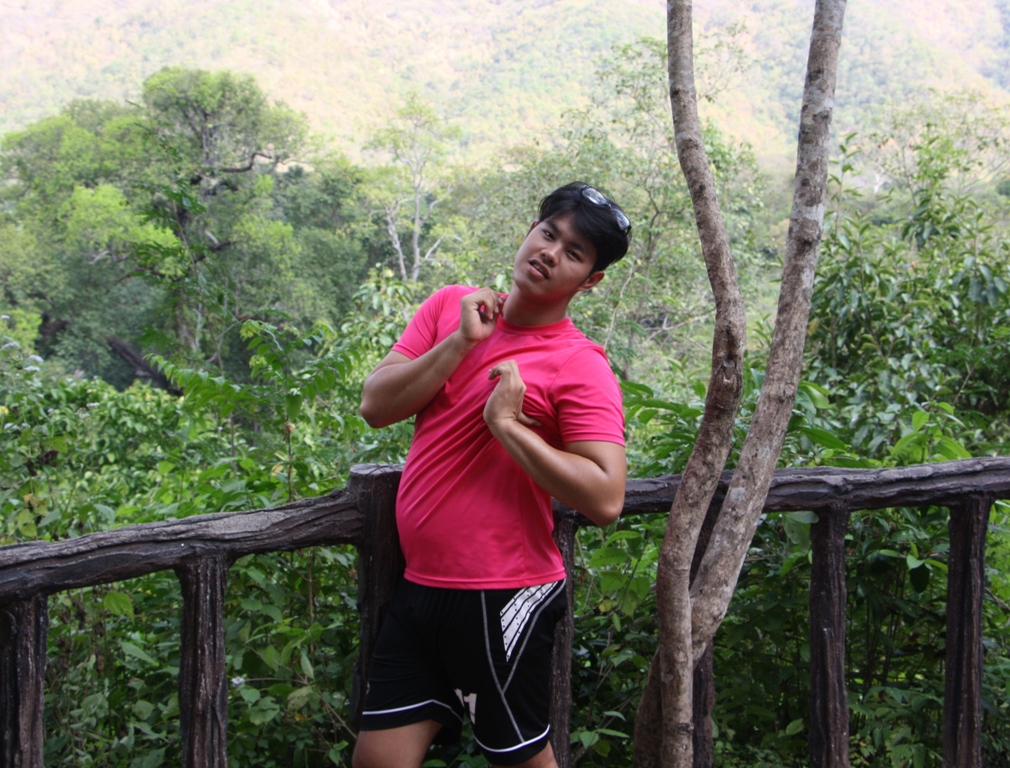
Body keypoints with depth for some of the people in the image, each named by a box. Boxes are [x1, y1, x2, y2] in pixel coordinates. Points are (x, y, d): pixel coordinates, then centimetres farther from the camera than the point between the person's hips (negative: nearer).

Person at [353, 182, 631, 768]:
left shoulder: (581, 367, -12)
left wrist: (508, 425, -20)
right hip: (421, 586, 6)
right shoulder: (451, 307, 7)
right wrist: (461, 341, -11)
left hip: (500, 600, -6)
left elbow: (605, 499, -21)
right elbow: (376, 407, -1)